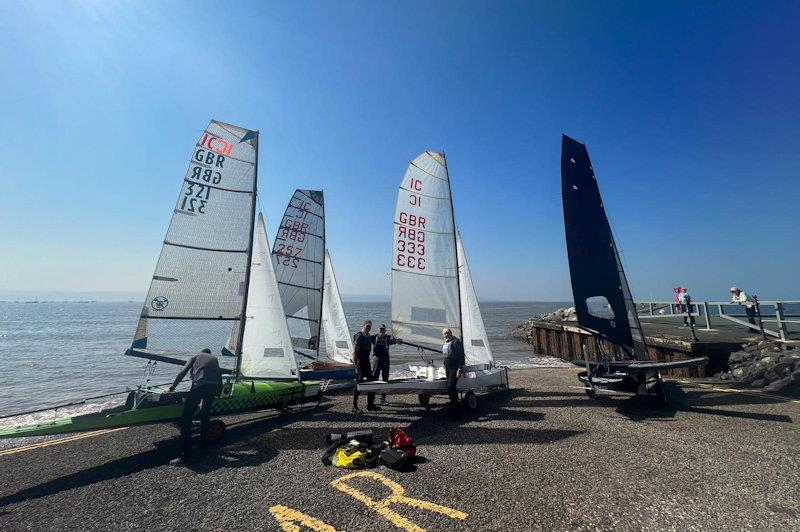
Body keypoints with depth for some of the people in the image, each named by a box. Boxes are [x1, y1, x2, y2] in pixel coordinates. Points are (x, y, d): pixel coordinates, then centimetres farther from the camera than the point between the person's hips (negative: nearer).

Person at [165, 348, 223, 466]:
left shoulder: (195, 357, 24)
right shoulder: (214, 359, 29)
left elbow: (182, 373, 14)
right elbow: (219, 376, 25)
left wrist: (172, 388, 23)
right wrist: (218, 393, 36)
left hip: (198, 386, -3)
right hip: (213, 387, 4)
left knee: (186, 418, 0)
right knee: (205, 415, 24)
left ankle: (184, 457, -4)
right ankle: (202, 444, 33)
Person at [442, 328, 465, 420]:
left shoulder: (456, 342, -11)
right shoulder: (445, 343, 15)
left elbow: (461, 356, -16)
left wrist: (460, 368, -22)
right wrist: (445, 367, 24)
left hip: (455, 369, -9)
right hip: (448, 369, 9)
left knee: (450, 389, -13)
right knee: (452, 389, 14)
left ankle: (455, 413, -4)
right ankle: (457, 409, 26)